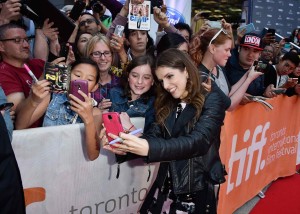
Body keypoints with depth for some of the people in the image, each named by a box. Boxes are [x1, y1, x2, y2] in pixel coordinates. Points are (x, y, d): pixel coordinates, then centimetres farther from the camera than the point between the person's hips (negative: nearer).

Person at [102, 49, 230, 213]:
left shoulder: (211, 100, -8)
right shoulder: (167, 105, 9)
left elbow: (199, 141, -23)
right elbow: (153, 137, -2)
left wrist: (148, 147, -35)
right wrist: (123, 146, -21)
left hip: (197, 190, -4)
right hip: (164, 188, 5)